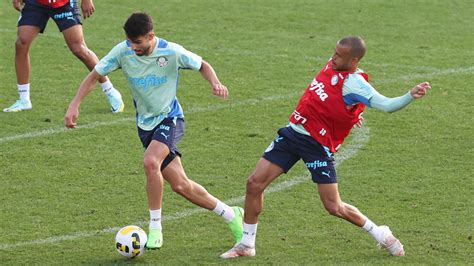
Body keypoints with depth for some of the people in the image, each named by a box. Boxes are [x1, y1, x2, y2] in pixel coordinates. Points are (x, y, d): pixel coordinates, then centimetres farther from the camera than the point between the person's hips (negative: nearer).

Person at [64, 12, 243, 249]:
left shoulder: (172, 52, -17)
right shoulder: (123, 51, -11)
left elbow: (202, 66, 0)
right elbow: (94, 76, -2)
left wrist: (215, 83, -20)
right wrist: (74, 105, -12)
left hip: (170, 118, -4)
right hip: (146, 124, 4)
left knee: (150, 162, -32)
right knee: (180, 185, 0)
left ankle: (155, 229, -19)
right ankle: (231, 215, 20)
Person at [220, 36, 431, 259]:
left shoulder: (353, 83, -20)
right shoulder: (333, 65, 3)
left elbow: (386, 104, -31)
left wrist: (411, 96, -47)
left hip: (318, 145, -7)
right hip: (293, 132, 7)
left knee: (334, 207, -5)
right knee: (255, 183, 1)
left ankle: (381, 235, 19)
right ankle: (247, 245, 14)